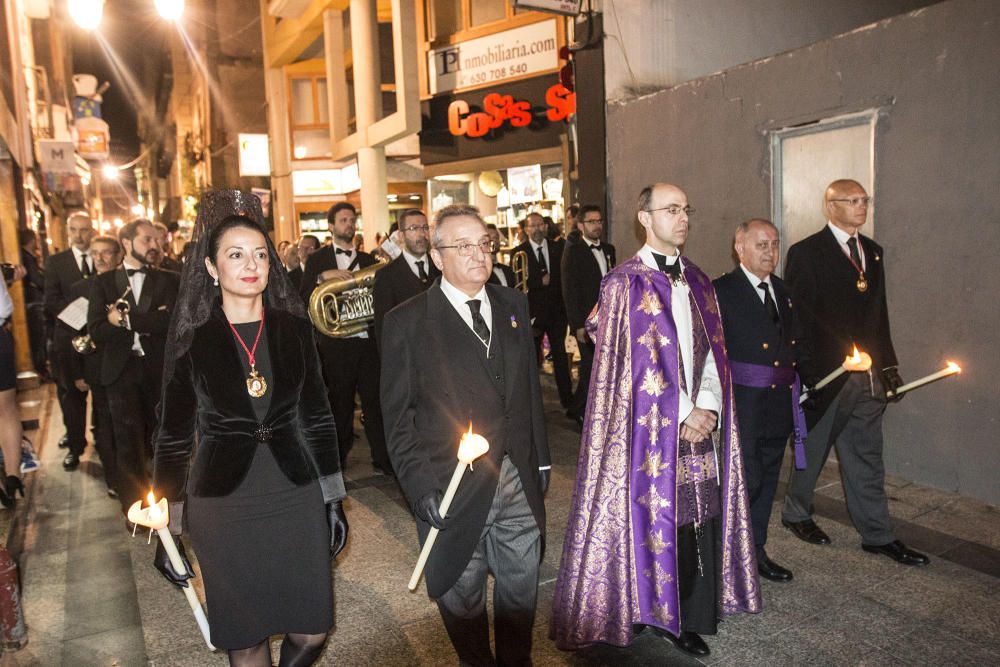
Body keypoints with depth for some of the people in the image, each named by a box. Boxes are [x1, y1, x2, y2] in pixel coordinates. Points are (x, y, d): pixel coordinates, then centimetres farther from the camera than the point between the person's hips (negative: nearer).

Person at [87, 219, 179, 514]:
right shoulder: (103, 282, 6)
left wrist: (126, 318, -13)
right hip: (122, 371, 0)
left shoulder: (168, 280, 6)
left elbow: (172, 322, -11)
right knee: (129, 441, 2)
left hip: (160, 369, 0)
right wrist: (150, 321, -15)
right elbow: (97, 332, -5)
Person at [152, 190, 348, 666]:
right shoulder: (191, 338, -5)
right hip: (222, 503, -1)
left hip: (296, 494, 2)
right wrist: (168, 529, 0)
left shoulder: (293, 327, 0)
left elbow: (317, 417, 5)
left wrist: (334, 500, 4)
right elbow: (174, 434, 0)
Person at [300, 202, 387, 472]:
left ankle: (382, 458, 8)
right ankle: (338, 457, 22)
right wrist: (322, 277, -18)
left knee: (374, 399, 1)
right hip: (336, 343, -2)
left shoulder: (368, 260, 14)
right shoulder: (317, 260, 5)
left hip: (368, 340, 2)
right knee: (340, 402, 7)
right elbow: (304, 299, -4)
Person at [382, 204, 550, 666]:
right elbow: (398, 417, -8)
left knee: (520, 588, 18)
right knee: (462, 597, 14)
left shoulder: (513, 306, 5)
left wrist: (540, 457, 11)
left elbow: (530, 387, 12)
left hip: (519, 481, 4)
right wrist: (421, 488, -14)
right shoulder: (408, 322, -9)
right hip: (455, 489, -4)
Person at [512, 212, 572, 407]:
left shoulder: (558, 248, 6)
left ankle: (567, 398, 14)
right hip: (533, 312, -2)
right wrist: (541, 281, -13)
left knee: (560, 354, 6)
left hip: (557, 310, 2)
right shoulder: (519, 252, -3)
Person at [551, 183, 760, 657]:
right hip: (649, 428, -5)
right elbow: (635, 363, -11)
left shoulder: (698, 283, 13)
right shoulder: (625, 284, -5)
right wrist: (682, 416, -11)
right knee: (654, 522, 3)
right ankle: (646, 613, 23)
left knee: (699, 522, 7)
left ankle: (691, 621, 23)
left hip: (699, 422, 5)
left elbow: (711, 352, 10)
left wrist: (708, 408, -6)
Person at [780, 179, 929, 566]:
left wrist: (888, 363, 9)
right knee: (813, 450, 11)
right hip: (826, 374, -6)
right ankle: (796, 514, 32)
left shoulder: (872, 251, 12)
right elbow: (800, 317, -12)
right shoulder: (806, 253, -9)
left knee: (867, 457, 13)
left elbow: (879, 312, 15)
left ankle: (877, 535, 24)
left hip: (867, 373, 6)